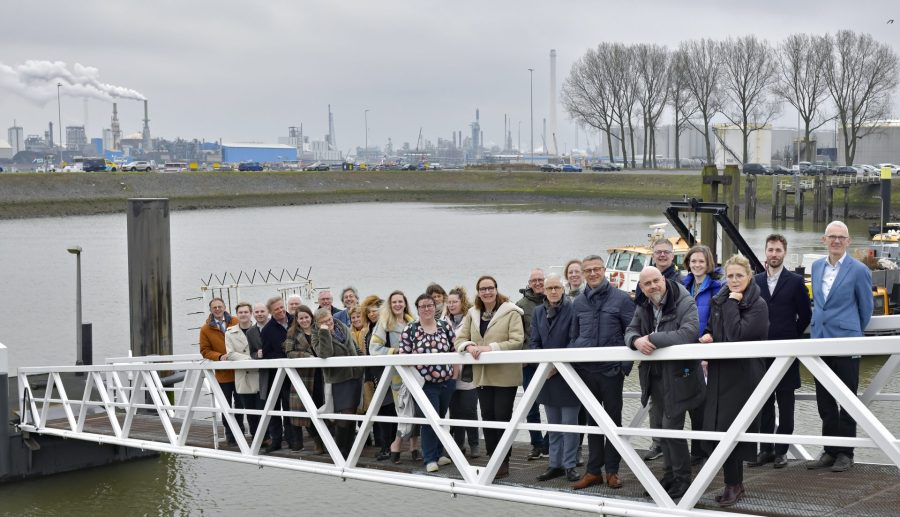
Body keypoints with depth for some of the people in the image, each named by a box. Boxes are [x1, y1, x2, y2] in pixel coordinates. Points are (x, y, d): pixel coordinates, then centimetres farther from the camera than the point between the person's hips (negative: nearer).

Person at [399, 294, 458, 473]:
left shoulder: (445, 326, 5)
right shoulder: (409, 330, -3)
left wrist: (455, 373, 3)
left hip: (447, 381, 3)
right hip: (426, 383, -3)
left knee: (441, 418, 13)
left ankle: (438, 453, 26)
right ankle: (430, 459, 1)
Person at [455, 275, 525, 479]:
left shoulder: (510, 312, -6)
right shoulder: (472, 314, 11)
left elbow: (517, 341, -14)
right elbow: (460, 339, 10)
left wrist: (491, 348, -21)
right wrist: (469, 346, -13)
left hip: (505, 375, -5)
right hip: (482, 375, 5)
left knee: (502, 417, -3)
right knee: (487, 416, 8)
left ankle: (503, 463, 6)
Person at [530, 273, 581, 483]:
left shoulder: (572, 309, -10)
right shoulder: (538, 311, 9)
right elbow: (534, 342, 7)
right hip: (546, 375, 6)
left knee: (569, 422, 0)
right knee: (553, 423, 14)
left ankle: (569, 465, 8)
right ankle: (555, 464, 21)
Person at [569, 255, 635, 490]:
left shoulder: (621, 299, -3)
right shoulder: (578, 302, 8)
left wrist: (626, 366, -11)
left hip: (611, 369, -3)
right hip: (586, 370, 4)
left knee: (613, 420, 5)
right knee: (592, 420, 9)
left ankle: (612, 470, 13)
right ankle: (593, 470, 14)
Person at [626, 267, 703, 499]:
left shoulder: (685, 303, -15)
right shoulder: (643, 308, 8)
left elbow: (688, 333, -29)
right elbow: (630, 332, 5)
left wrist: (651, 338, -28)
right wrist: (636, 341, -21)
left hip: (678, 374, -7)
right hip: (654, 374, 7)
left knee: (671, 427, -8)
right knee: (665, 427, 16)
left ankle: (682, 478, 7)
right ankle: (669, 474, 28)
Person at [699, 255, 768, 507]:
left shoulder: (758, 305, -8)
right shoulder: (718, 301, 12)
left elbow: (737, 335, -20)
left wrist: (733, 303, -15)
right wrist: (707, 336, 1)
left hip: (743, 375, -6)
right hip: (719, 373, 6)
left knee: (729, 429, -8)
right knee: (720, 428, 5)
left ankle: (733, 484, 2)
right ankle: (735, 484, 15)